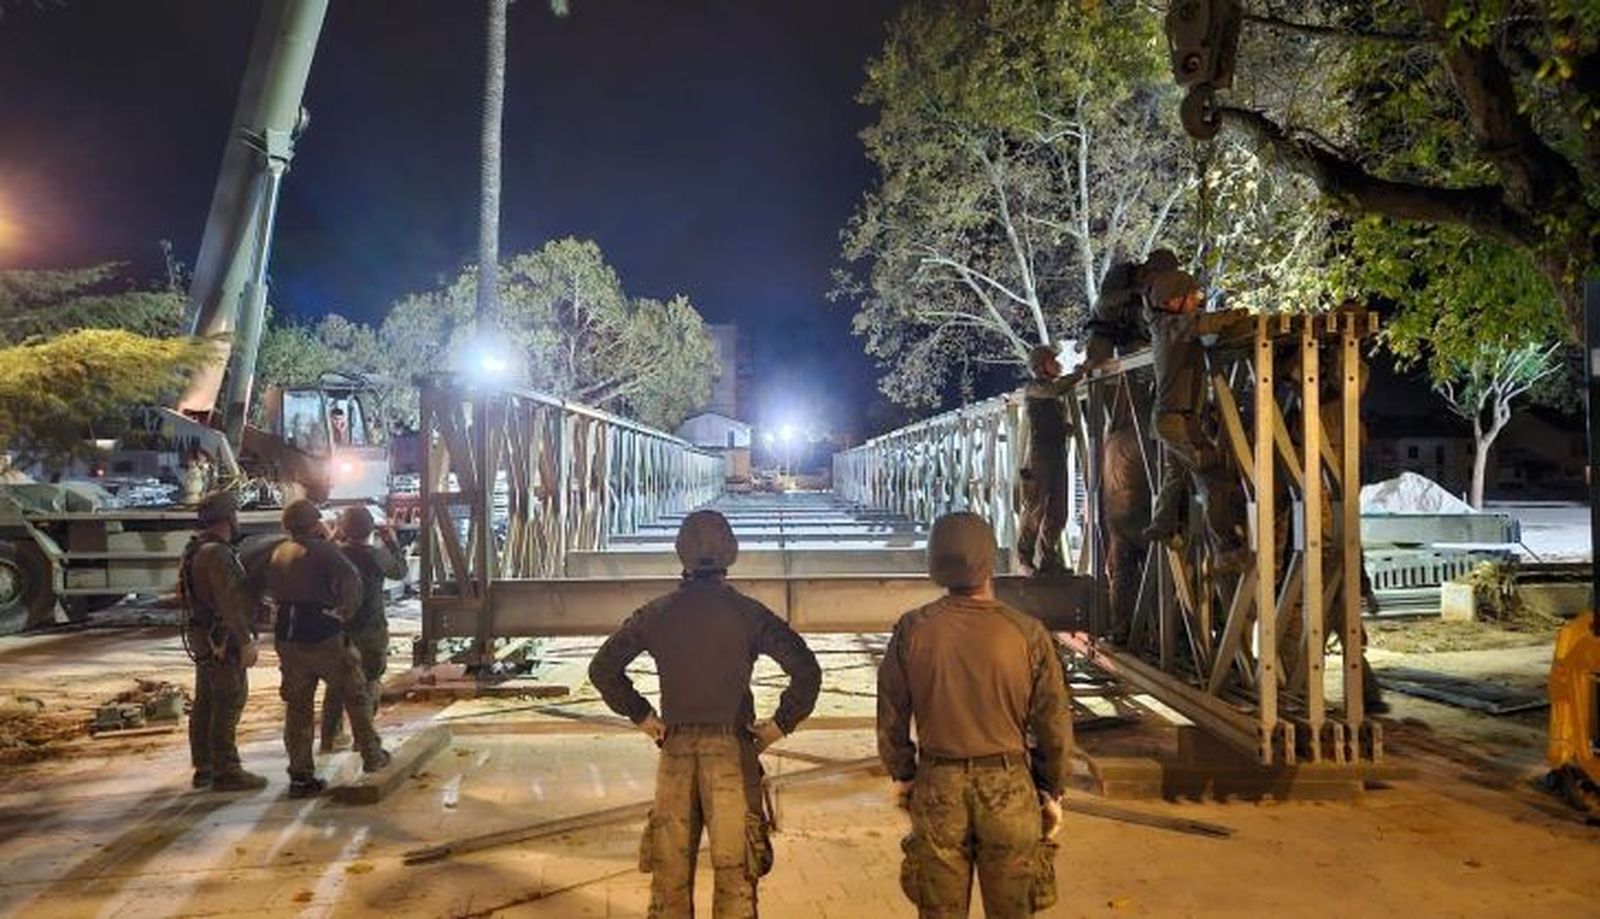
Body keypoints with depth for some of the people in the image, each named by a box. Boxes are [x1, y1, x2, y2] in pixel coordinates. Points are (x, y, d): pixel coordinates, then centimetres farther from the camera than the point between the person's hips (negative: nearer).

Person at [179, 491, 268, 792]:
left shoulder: (196, 550, 14)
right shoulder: (217, 553, -20)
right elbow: (229, 601, -25)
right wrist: (246, 641, -24)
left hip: (203, 636, 11)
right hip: (223, 640, -11)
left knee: (205, 704, 15)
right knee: (229, 704, -5)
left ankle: (204, 768, 25)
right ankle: (226, 772, -1)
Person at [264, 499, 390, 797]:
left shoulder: (278, 554, 10)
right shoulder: (321, 549, -12)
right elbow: (351, 580, -23)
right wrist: (345, 612, -12)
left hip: (287, 638, 6)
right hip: (324, 637, -6)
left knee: (297, 707, 11)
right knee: (356, 697, 10)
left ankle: (300, 776, 13)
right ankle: (372, 756, 18)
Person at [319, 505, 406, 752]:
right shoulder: (377, 556, -16)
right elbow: (400, 571, 2)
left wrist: (332, 539, 12)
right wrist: (391, 541, 11)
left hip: (338, 629, 3)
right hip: (371, 631, -3)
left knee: (336, 684, 19)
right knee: (369, 683, 12)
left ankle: (330, 737, 23)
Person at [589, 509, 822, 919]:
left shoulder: (657, 613, 1)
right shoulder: (748, 612, -6)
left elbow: (602, 668, 7)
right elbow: (806, 671, -12)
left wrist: (641, 716, 11)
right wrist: (780, 724, -1)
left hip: (676, 749, 2)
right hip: (733, 750, -2)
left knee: (670, 869, 14)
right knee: (735, 869, 7)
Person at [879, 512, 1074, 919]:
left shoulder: (912, 630, -9)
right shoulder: (1028, 633, -12)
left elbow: (891, 717, 0)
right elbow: (1054, 725, -4)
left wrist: (902, 776, 16)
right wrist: (1053, 791, 10)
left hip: (936, 788, 1)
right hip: (1008, 788, -1)